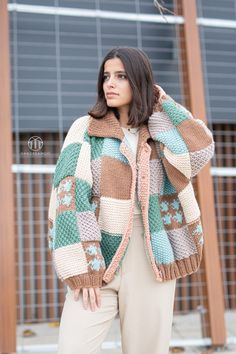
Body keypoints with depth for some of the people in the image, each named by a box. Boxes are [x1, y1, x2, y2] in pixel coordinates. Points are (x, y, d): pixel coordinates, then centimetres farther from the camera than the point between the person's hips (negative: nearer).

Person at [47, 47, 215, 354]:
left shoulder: (160, 137, 10)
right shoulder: (85, 129, 3)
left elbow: (202, 151, -10)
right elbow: (70, 195, -7)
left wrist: (163, 104, 2)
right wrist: (82, 267, -16)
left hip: (151, 262, 2)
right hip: (97, 259, -2)